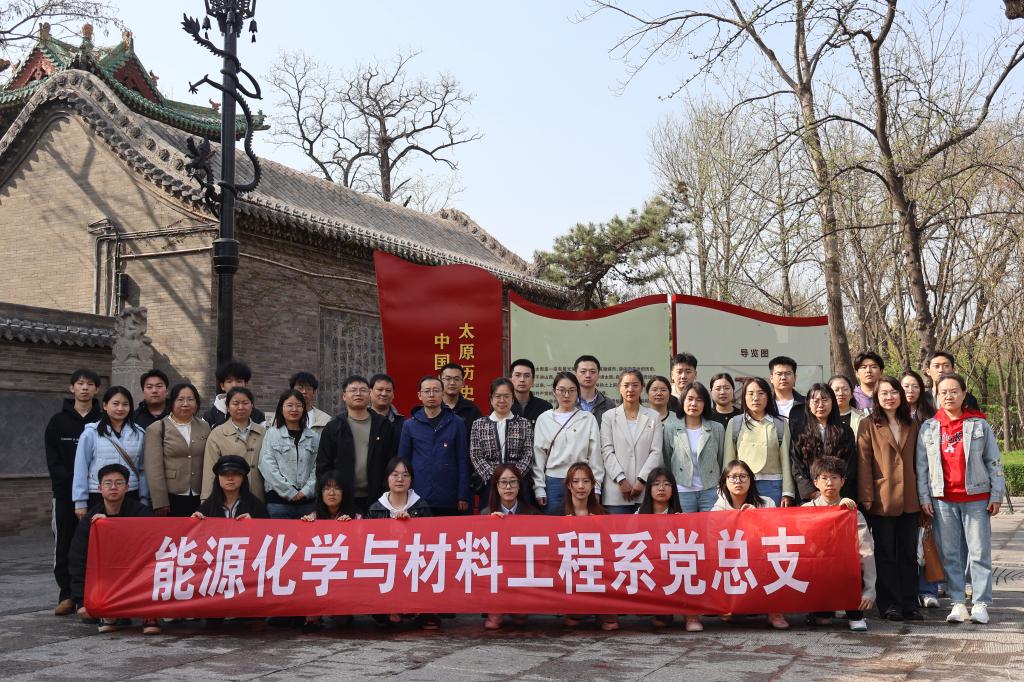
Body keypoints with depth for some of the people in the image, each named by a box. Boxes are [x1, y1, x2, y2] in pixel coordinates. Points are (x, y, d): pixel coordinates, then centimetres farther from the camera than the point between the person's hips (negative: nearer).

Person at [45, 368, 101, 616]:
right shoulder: (58, 422, 8)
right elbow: (53, 461, 3)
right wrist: (73, 481, -11)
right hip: (65, 493, 2)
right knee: (65, 544, 3)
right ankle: (67, 595, 11)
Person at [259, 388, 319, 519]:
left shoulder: (313, 436, 10)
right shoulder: (271, 434, 3)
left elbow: (317, 467, 5)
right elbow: (267, 467, -4)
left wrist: (306, 491, -8)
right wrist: (290, 492, -8)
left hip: (307, 500, 2)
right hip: (279, 500, -2)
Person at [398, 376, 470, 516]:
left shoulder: (456, 423, 2)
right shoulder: (410, 425, 5)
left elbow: (463, 461, 2)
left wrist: (463, 497, -3)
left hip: (449, 500, 0)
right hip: (418, 499, 1)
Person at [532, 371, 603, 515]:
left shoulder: (588, 419, 4)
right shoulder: (544, 419, 6)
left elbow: (595, 456, 4)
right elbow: (538, 456, 6)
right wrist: (539, 488, 1)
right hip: (552, 483, 1)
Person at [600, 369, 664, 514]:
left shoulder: (653, 417, 11)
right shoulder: (609, 417, 10)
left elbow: (656, 452, 3)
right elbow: (607, 452, 1)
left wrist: (642, 480, -7)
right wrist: (621, 480, -9)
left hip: (645, 489, 1)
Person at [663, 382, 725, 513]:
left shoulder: (717, 429, 8)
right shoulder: (670, 428, 6)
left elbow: (722, 461, 10)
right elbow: (666, 461, 8)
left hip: (710, 491, 1)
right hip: (682, 491, -1)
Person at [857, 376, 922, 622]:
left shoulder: (911, 426, 12)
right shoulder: (868, 425, -2)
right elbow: (863, 462, -6)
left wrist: (922, 494, 7)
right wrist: (866, 497, -12)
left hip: (909, 500, 4)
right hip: (882, 499, -4)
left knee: (909, 553, 9)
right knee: (885, 554, 4)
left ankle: (909, 603, 17)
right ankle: (890, 604, 11)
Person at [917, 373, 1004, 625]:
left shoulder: (979, 424, 4)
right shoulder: (928, 427, 7)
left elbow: (994, 462, 6)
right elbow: (921, 465, 7)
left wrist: (997, 494, 0)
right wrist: (924, 498, 1)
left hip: (976, 497, -1)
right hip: (942, 499, 1)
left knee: (979, 552, -1)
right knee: (950, 554, 3)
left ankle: (981, 604, 6)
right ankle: (957, 603, 10)